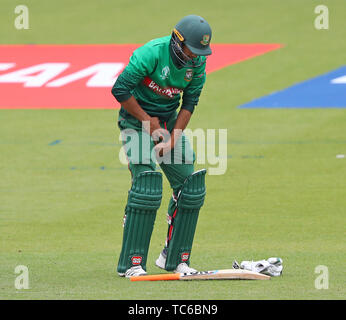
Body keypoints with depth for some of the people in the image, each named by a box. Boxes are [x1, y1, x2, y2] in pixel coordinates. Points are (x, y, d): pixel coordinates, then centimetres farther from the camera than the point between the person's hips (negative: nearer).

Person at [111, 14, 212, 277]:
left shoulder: (197, 62, -4)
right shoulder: (151, 53, -23)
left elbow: (189, 103, 2)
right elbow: (120, 90, -22)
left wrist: (173, 139, -9)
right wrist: (148, 121, -14)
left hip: (170, 121, 7)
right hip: (137, 120, -7)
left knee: (191, 187, -1)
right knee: (147, 184, -20)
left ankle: (174, 258, 11)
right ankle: (131, 263, -15)